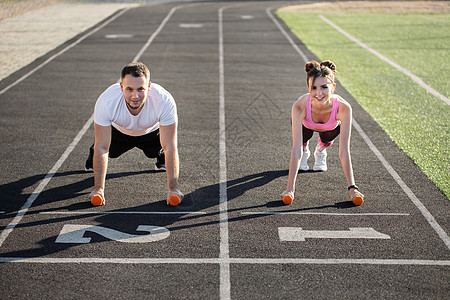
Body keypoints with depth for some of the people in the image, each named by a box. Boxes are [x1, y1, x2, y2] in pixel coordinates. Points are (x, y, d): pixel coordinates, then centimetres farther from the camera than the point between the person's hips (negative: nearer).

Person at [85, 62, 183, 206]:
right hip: (118, 130, 0)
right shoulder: (106, 101, -40)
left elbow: (170, 147, -35)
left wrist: (173, 189, -37)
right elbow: (102, 148, -31)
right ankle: (93, 156, 28)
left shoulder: (164, 101, -41)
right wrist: (99, 188, -34)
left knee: (163, 149, -14)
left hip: (151, 131, 0)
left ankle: (162, 161, 23)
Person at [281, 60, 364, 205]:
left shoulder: (343, 108, -43)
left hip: (330, 127, 0)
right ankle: (305, 152, 17)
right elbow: (295, 150, -43)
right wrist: (290, 188, -46)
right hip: (307, 124, 0)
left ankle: (320, 151, 18)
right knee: (305, 135, -19)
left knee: (327, 138, -17)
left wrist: (352, 187, -43)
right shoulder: (300, 106, -44)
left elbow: (344, 151, -39)